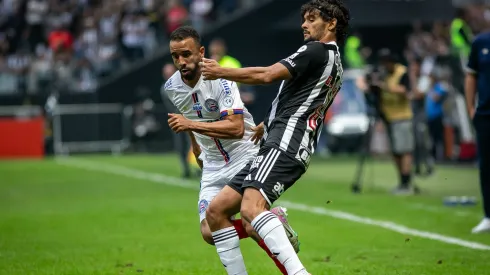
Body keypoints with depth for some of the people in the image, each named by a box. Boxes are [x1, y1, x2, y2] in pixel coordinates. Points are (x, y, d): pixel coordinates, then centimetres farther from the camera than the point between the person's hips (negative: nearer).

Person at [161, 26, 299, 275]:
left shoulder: (220, 80, -20)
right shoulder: (171, 88, -1)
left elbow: (236, 128, -31)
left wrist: (192, 125, -36)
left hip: (245, 158, -6)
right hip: (213, 168, 6)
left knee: (251, 224, -23)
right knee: (210, 233, -10)